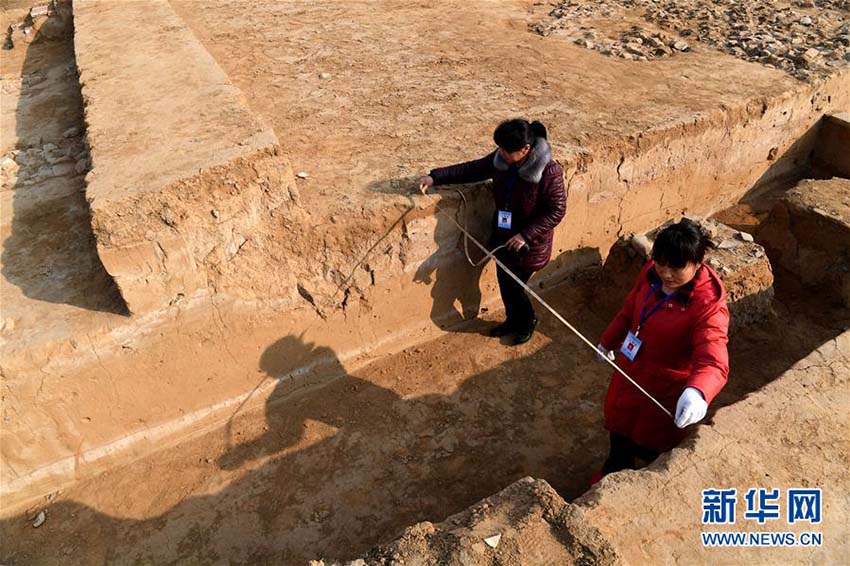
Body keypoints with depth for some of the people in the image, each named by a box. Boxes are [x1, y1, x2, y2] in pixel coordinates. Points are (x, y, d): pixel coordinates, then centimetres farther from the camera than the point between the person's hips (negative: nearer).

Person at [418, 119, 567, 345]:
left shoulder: (549, 172, -26)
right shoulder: (501, 159, -9)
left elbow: (556, 211, -21)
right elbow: (473, 169, 2)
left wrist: (526, 235, -26)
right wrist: (435, 177, -5)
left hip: (529, 242, -6)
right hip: (503, 234, 6)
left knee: (512, 285, 4)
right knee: (504, 282, 18)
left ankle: (527, 322, 34)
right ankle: (513, 320, 45)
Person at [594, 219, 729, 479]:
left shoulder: (709, 305, -32)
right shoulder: (651, 273, -14)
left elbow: (713, 361, -44)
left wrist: (697, 391, -64)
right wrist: (608, 341, 17)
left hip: (665, 388, -6)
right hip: (630, 370, 6)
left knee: (649, 446, 17)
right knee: (619, 426, 29)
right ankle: (615, 473, 59)